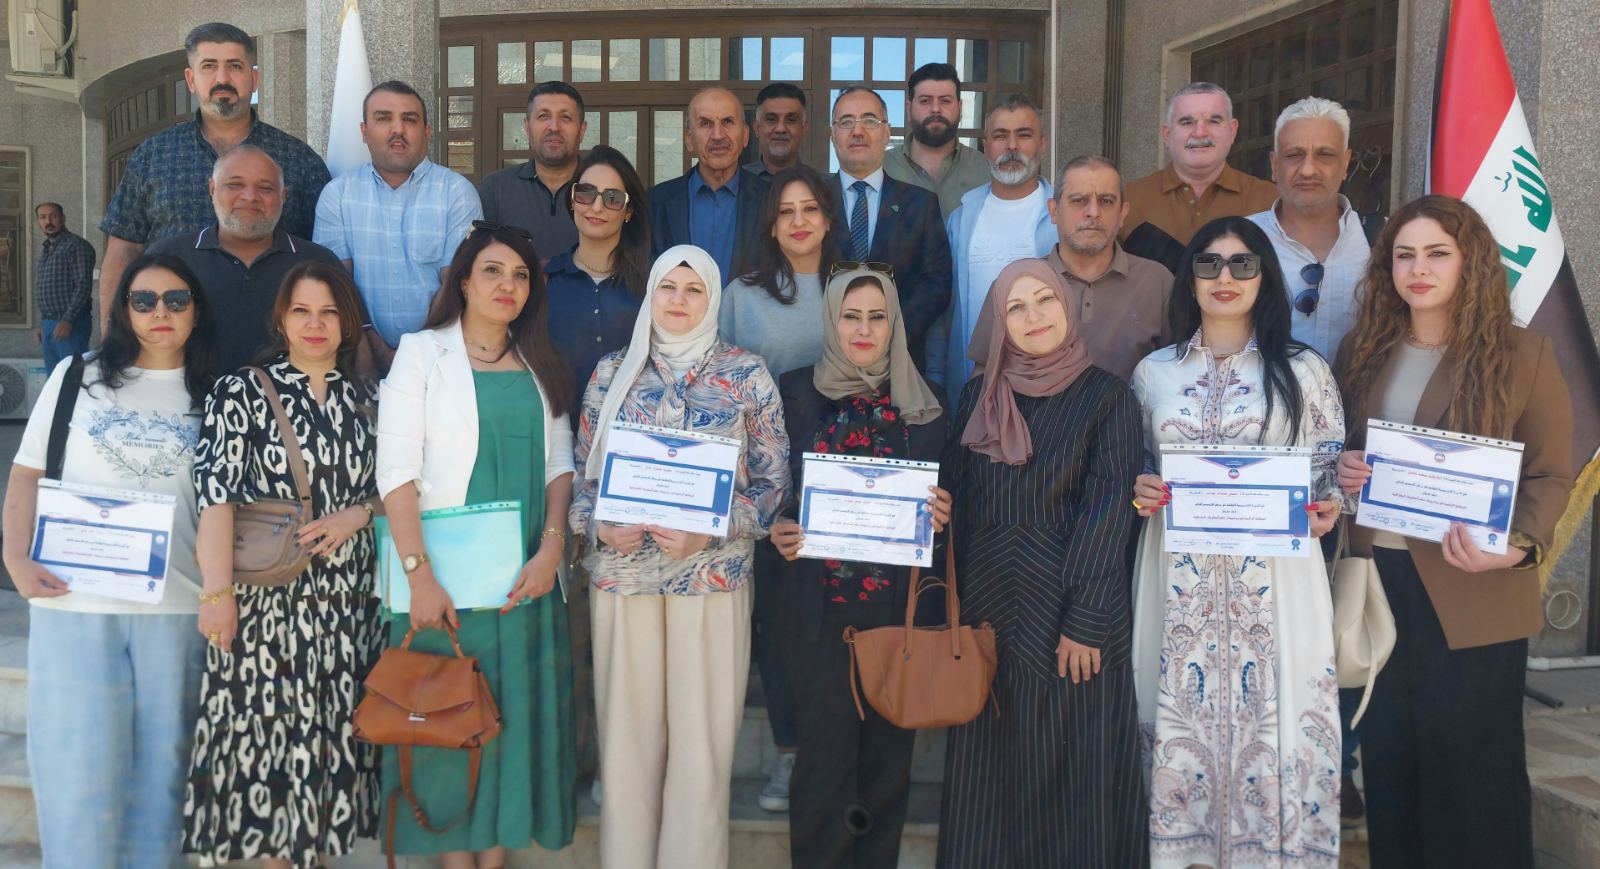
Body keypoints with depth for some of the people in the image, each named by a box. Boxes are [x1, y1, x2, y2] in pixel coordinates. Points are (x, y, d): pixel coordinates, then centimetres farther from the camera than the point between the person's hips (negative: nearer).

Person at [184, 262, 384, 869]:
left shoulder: (364, 398, 10)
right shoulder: (240, 393, -1)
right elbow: (216, 494, -9)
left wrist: (358, 512, -7)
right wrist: (217, 592, -17)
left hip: (348, 600, 3)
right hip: (267, 599, -3)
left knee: (331, 731, 9)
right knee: (270, 729, 1)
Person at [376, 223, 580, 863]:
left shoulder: (541, 366, 14)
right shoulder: (423, 353, 1)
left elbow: (560, 464, 8)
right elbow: (396, 469, -8)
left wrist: (551, 548, -9)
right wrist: (420, 573, -17)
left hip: (525, 571, 4)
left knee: (515, 715, 6)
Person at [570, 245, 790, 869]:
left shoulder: (747, 374, 1)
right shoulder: (612, 372, 7)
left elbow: (773, 480, 1)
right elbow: (583, 470, 11)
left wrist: (707, 533, -12)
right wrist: (600, 526, -9)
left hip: (713, 572, -1)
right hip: (623, 570, 2)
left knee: (702, 735, 2)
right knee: (628, 730, 6)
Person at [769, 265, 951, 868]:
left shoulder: (923, 405, 8)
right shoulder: (796, 393, 4)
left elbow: (941, 497, 12)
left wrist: (939, 514, -9)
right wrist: (778, 530, -13)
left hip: (897, 599, 2)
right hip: (819, 599, -1)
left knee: (887, 742, 7)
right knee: (825, 739, 1)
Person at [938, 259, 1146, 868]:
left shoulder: (1106, 398, -3)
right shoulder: (978, 396, 8)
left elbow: (1106, 515, -9)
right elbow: (954, 498, 10)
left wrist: (1085, 622, -15)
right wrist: (954, 601, 3)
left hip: (1069, 610, -3)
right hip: (989, 609, 4)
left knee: (1071, 767, 4)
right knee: (989, 769, 10)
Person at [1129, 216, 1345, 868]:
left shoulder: (1303, 370, 5)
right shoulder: (1154, 372, 9)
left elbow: (1331, 471, 6)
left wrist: (1327, 509, -13)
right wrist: (1139, 491, -6)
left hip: (1274, 577, -1)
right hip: (1181, 578, 2)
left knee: (1272, 713, -1)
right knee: (1181, 711, 4)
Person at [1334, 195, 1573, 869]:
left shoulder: (1522, 354, -4)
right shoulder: (1363, 351, 7)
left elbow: (1552, 476, -4)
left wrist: (1518, 549, -22)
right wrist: (1342, 471, -6)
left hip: (1471, 595, -3)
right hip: (1378, 579, 4)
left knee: (1472, 766, 5)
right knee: (1387, 756, 12)